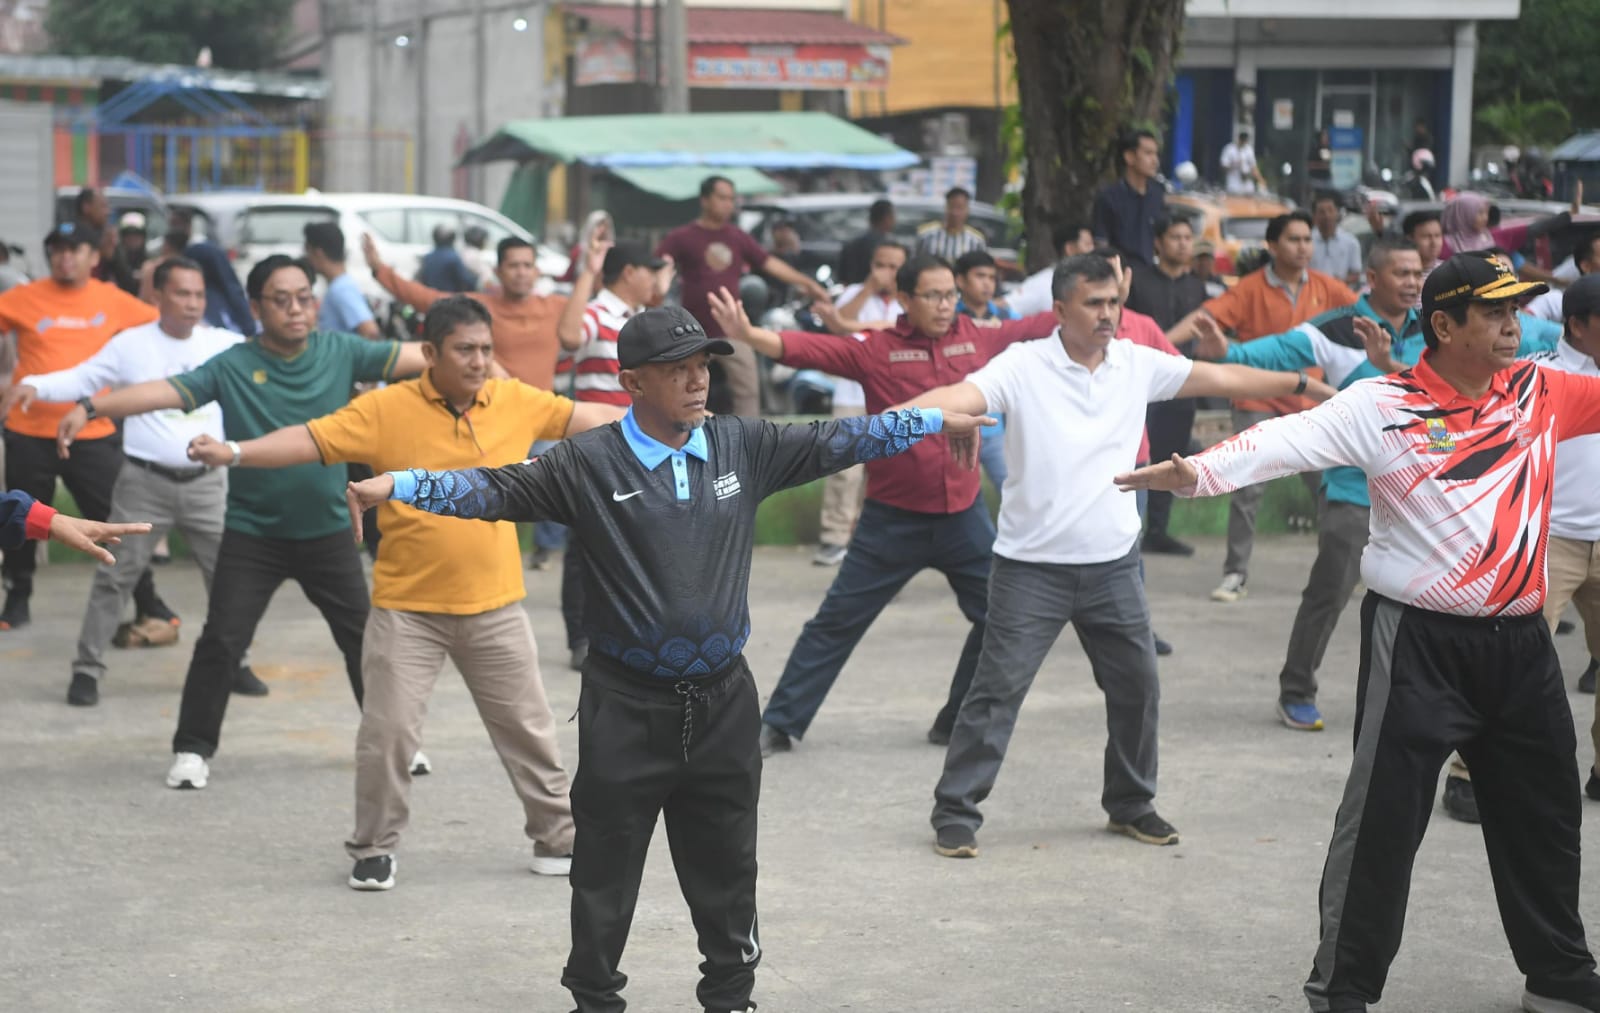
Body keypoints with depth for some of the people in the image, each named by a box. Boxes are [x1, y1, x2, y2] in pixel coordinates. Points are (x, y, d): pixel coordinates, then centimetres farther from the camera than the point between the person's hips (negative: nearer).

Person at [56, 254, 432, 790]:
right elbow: (168, 391, -21)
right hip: (251, 532, -2)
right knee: (221, 641, -4)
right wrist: (92, 406, -34)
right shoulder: (232, 366, -11)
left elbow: (410, 358, -6)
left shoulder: (340, 352, -4)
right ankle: (192, 750, 9)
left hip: (326, 530, 2)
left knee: (364, 635, 10)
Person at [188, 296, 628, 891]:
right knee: (387, 730, -2)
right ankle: (374, 849, 18)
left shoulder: (517, 402, -2)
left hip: (494, 608, 3)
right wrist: (234, 453, -29)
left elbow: (586, 418, 9)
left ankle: (557, 838, 29)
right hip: (406, 609, -3)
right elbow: (311, 439, -16)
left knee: (527, 728, 12)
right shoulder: (386, 409, -12)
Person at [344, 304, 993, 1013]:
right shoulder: (588, 464, -9)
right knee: (606, 874, 6)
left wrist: (936, 421, 15)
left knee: (727, 874, 14)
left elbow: (830, 443, 11)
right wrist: (395, 486, -25)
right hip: (626, 711, -3)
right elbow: (497, 490, -13)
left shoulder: (743, 447, 3)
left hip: (722, 704, 3)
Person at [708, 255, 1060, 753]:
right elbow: (810, 349, -18)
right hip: (893, 519, -3)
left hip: (964, 513, 3)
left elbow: (1036, 327, 12)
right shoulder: (876, 350, -8)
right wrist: (748, 335, -34)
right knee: (838, 622, 4)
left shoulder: (978, 338, 1)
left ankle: (958, 722, 24)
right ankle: (780, 723, 13)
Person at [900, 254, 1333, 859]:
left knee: (1137, 687, 12)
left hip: (1113, 564, 5)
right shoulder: (1023, 367, -10)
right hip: (1032, 566, -5)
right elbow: (961, 396, -25)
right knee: (998, 689, -4)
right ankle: (955, 812, 6)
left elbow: (1222, 379, 10)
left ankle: (1131, 804, 30)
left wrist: (1305, 385, 12)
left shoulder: (1137, 364, 4)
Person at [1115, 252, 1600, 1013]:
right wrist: (1201, 470, -41)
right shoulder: (1384, 407, -12)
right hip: (1420, 643, -5)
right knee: (1382, 820, -2)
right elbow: (1291, 439, -24)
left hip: (1521, 644, 6)